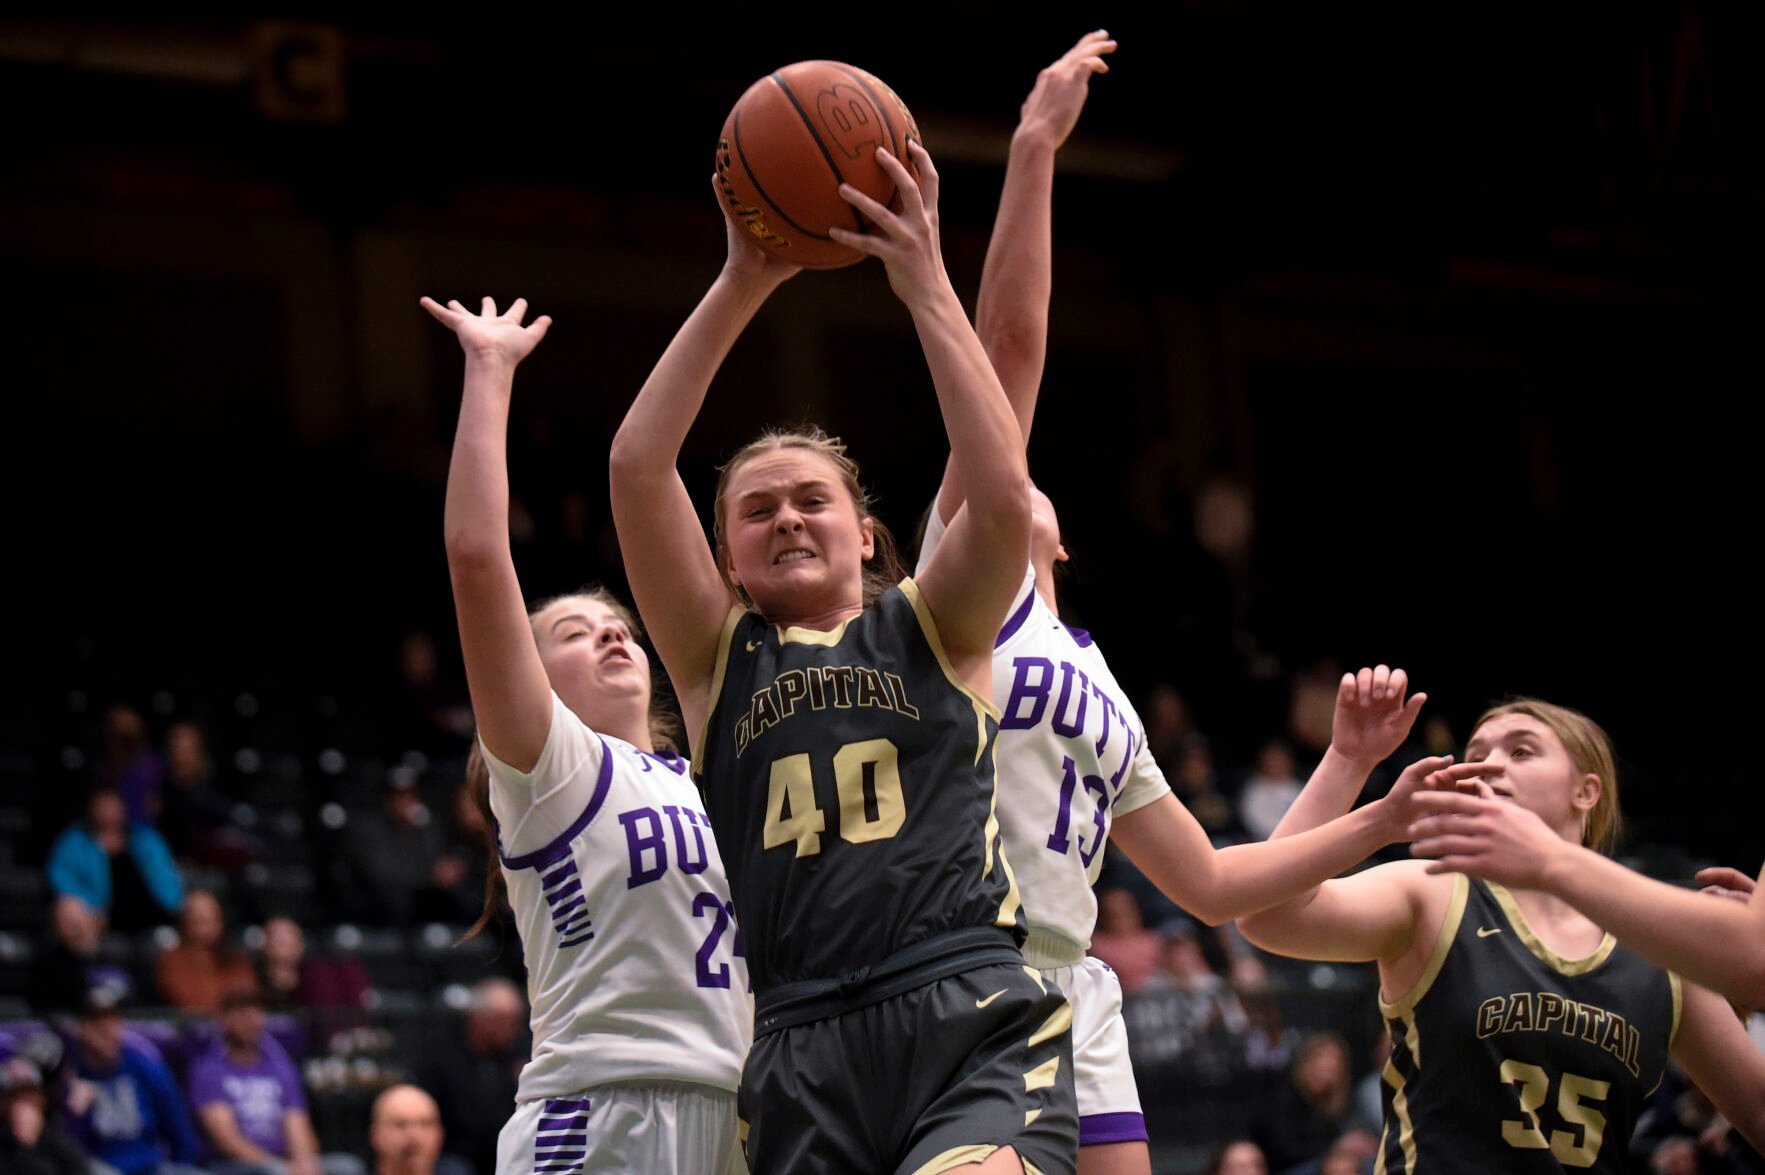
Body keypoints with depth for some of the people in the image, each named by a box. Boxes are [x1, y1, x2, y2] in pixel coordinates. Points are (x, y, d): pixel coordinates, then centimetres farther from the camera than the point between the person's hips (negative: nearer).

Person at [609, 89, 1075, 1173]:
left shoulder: (932, 629, 15)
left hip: (976, 1035, -2)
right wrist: (743, 285, 1)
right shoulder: (719, 657, 17)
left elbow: (1005, 497, -5)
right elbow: (637, 469, 5)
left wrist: (924, 281, -4)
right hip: (805, 1053, 2)